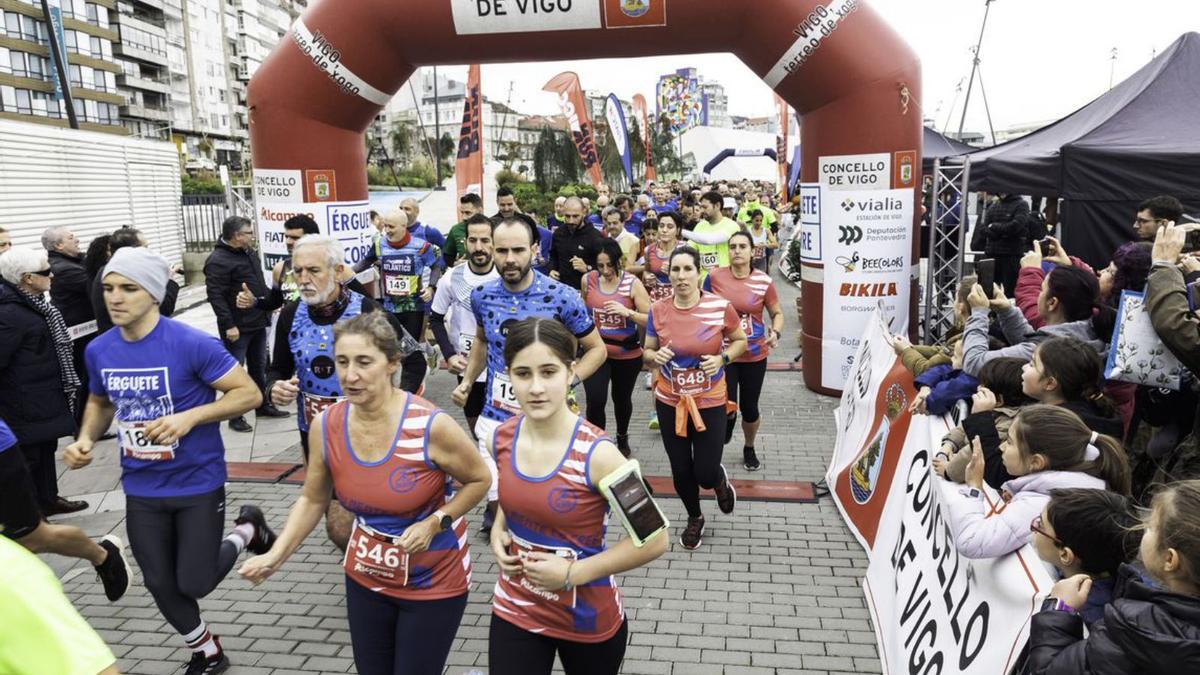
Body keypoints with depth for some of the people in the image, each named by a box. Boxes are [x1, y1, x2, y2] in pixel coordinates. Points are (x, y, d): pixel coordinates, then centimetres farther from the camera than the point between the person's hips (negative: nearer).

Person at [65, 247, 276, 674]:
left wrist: (189, 417, -27)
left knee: (194, 583, 3)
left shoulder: (192, 344, -21)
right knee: (161, 585, 14)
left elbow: (250, 394, -16)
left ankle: (247, 530, 33)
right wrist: (86, 439, -3)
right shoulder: (99, 350, -3)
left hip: (198, 483, -5)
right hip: (141, 489, 5)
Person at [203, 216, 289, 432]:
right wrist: (228, 325, -25)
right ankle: (235, 416, 10)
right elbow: (215, 295, -22)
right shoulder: (218, 261, -17)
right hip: (237, 327, -8)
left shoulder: (250, 253, 10)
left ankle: (263, 406, 32)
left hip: (258, 323, 9)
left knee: (258, 367, 19)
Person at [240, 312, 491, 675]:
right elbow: (313, 499, 4)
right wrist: (275, 555, -8)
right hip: (365, 578, 5)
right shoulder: (325, 426, -11)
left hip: (433, 581, -4)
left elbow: (479, 480, -9)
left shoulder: (431, 425, -25)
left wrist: (434, 523, -21)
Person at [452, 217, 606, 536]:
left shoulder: (562, 297, -14)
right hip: (494, 417, 2)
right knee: (498, 501, 2)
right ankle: (494, 509, 34)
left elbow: (596, 349, -4)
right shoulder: (482, 295, -2)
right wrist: (467, 381, 9)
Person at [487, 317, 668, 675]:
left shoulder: (595, 454, -25)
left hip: (588, 617, -3)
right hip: (515, 610, 3)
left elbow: (654, 540, -20)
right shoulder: (502, 439, -9)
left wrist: (573, 572, -21)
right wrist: (498, 531, -5)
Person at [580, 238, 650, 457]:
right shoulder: (587, 280, -6)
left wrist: (627, 312, -30)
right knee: (596, 400, -16)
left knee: (622, 399, 19)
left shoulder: (632, 283, -13)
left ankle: (622, 437, 47)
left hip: (627, 353, 0)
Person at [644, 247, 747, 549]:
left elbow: (740, 341, 4)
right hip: (669, 402, 2)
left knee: (705, 475, -1)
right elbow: (646, 353, 5)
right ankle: (694, 518, 42)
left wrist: (722, 358, -15)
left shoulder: (721, 306, -13)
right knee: (681, 471, 12)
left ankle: (720, 479, 38)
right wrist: (656, 356, -19)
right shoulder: (657, 310, -8)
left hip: (710, 403, -2)